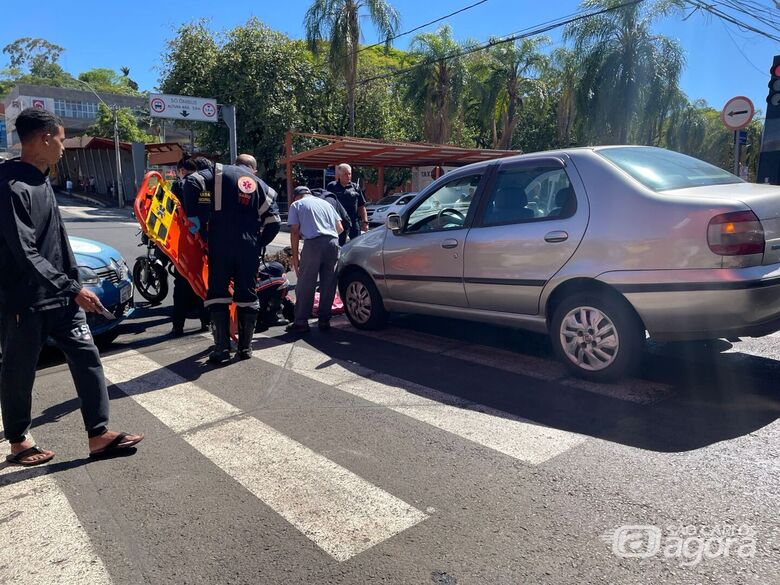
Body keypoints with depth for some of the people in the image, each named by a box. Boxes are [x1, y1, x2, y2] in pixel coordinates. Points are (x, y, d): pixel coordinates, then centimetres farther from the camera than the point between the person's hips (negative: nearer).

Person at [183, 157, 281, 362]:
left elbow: (192, 182, -7)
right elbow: (271, 220, 11)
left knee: (218, 292, 4)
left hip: (221, 243, -2)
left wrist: (193, 214, -3)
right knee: (247, 293, 9)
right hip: (249, 245, 2)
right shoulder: (259, 184, 18)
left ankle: (222, 347, 1)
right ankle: (245, 347, 13)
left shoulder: (219, 172, 11)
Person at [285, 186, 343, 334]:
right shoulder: (325, 203, 27)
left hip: (314, 244, -4)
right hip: (333, 242, 4)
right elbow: (340, 228, 22)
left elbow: (294, 232, 3)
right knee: (328, 285, 10)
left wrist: (295, 256, 6)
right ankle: (324, 321, 15)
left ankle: (301, 323, 6)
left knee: (305, 285, 3)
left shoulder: (296, 205, 13)